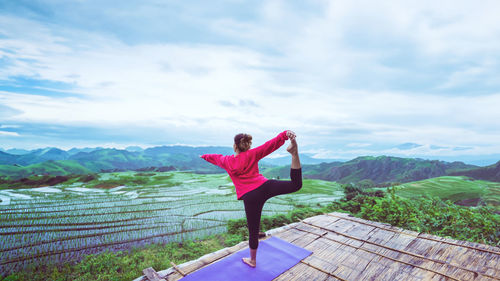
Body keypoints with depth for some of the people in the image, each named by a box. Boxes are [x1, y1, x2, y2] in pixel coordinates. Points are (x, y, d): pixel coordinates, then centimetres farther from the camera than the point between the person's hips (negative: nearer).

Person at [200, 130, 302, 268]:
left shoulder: (227, 161, 11)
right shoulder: (252, 154, 8)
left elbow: (215, 157, 33)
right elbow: (271, 144, -2)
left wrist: (205, 156, 53)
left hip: (250, 197, 0)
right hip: (265, 186, 0)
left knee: (253, 231, 13)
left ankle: (252, 260, 34)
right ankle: (294, 153, -24)